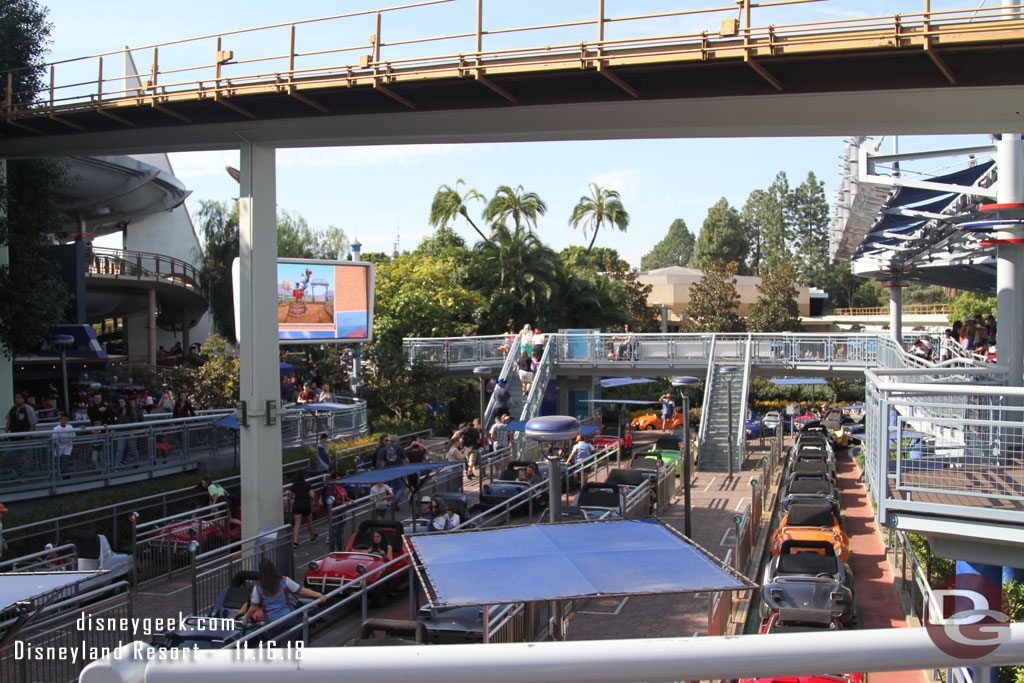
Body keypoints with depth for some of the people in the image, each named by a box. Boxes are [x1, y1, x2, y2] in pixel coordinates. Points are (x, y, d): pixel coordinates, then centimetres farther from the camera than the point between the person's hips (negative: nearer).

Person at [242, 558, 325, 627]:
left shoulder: (258, 588, -4)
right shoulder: (284, 581, -4)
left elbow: (253, 608, 1)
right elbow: (302, 591, -2)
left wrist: (246, 618, 19)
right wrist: (320, 595, 4)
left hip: (272, 622, -1)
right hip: (289, 619, 1)